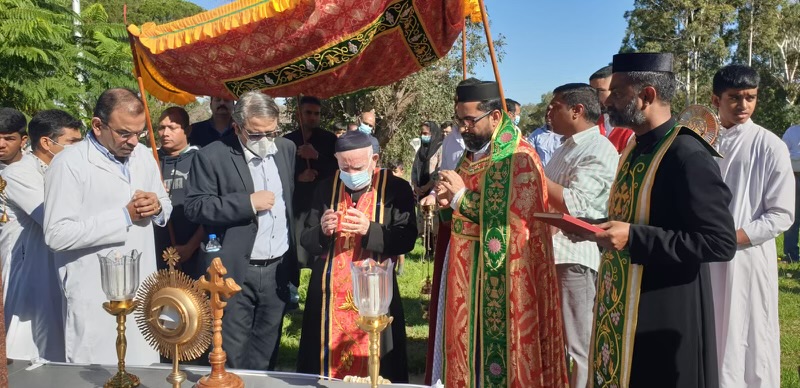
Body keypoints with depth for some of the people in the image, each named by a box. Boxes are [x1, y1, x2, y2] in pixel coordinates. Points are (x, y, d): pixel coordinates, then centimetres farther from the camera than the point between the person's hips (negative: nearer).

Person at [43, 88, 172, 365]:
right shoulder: (69, 164, -13)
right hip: (96, 299, -6)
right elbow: (57, 234, -20)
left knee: (145, 373, 16)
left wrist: (157, 207, -6)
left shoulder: (143, 156, 8)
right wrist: (124, 216, -19)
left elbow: (166, 205, 18)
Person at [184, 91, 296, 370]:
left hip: (278, 269, 5)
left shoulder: (287, 149, 6)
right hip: (235, 273, -4)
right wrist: (248, 202, -21)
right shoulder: (212, 156, -9)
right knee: (232, 355, 6)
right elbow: (194, 207, -13)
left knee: (266, 354, 15)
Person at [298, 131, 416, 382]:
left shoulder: (396, 188, -4)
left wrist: (369, 230, -26)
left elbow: (406, 239, -11)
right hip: (329, 292, 3)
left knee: (373, 366, 5)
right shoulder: (325, 189, 5)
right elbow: (307, 241, 5)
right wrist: (322, 231, -17)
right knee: (326, 362, 9)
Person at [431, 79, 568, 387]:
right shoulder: (471, 155, 11)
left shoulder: (520, 159, -14)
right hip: (467, 267, 8)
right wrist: (448, 200, -4)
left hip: (501, 276, -8)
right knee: (468, 345, 14)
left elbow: (515, 220, -22)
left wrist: (462, 196, -18)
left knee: (496, 349, 1)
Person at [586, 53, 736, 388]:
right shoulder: (635, 149, 9)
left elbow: (720, 243, -22)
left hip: (664, 311, -9)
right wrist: (597, 228, 3)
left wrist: (633, 237, -26)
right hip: (622, 304, 9)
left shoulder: (686, 154, -19)